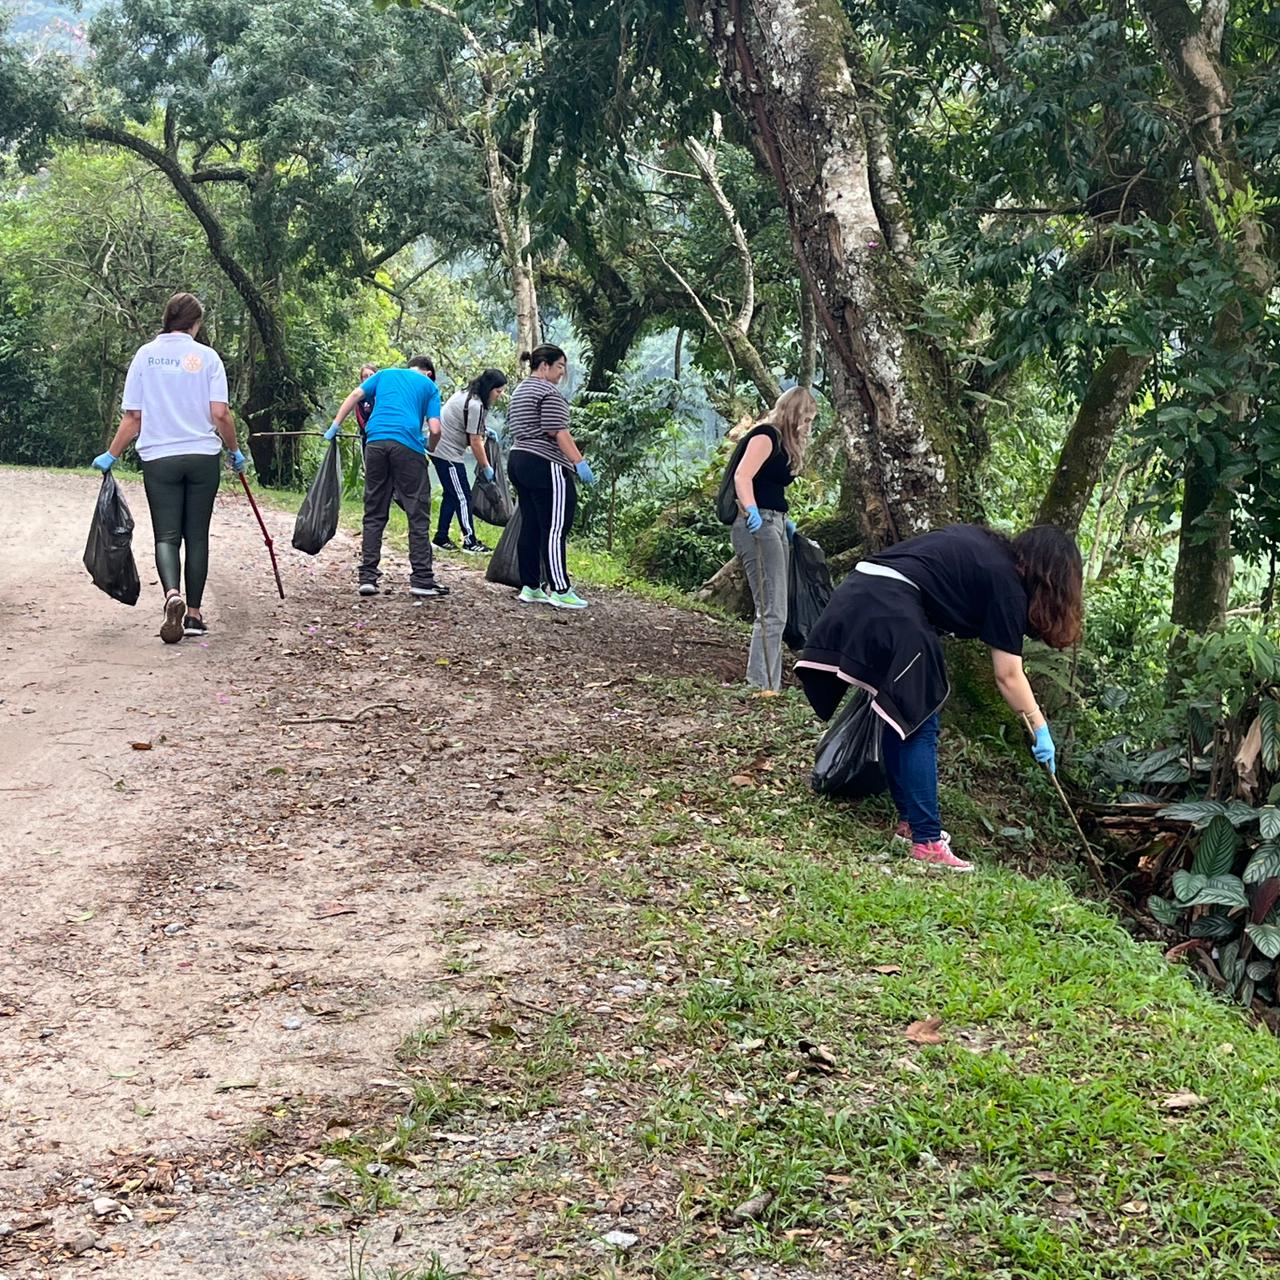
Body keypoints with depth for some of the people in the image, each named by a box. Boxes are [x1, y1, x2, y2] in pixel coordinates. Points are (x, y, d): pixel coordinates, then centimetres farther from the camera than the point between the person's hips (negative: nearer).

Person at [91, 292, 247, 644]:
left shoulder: (145, 354, 2)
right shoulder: (206, 356, -2)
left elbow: (132, 417, 1)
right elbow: (220, 414, -8)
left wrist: (111, 455, 12)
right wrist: (235, 451, 8)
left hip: (158, 458, 0)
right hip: (203, 457, 0)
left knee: (166, 535, 1)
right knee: (197, 536, 9)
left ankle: (172, 594, -26)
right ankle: (194, 614, 9)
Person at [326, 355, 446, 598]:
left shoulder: (384, 374, 26)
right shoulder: (429, 386, 18)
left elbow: (355, 395, 12)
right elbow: (435, 429, 6)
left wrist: (335, 426, 13)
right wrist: (430, 450, 24)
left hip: (376, 441, 3)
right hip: (408, 445, -3)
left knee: (374, 514, 9)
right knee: (418, 515, 2)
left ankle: (368, 577, 5)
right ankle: (421, 579, -1)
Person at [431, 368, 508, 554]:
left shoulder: (465, 394, 9)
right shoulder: (475, 406, -21)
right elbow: (475, 442, -18)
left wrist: (483, 429, 18)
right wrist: (486, 467, -8)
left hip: (439, 449, 10)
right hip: (448, 453, -10)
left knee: (451, 495, 15)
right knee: (463, 497, -4)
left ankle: (440, 539, 18)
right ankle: (470, 542, 2)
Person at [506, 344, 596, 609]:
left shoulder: (520, 391, 20)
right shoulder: (549, 392, -12)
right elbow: (558, 432, -18)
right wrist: (579, 462, -18)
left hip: (518, 461, 10)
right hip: (545, 466, -10)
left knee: (530, 527, 10)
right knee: (555, 529, -9)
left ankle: (530, 588, 9)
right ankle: (560, 590, -9)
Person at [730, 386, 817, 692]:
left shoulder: (783, 443, 21)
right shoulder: (766, 435, -8)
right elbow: (742, 476, -22)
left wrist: (783, 521, 26)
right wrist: (751, 510, -36)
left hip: (775, 526, 10)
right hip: (759, 525, -10)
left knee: (773, 612, 10)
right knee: (772, 613, -16)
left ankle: (768, 687, 13)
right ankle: (760, 686, -18)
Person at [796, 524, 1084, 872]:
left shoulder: (982, 544, 24)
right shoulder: (1005, 580, 1)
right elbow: (1008, 676, 2)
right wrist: (1041, 731, 10)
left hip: (853, 595, 9)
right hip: (891, 611, -9)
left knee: (899, 719, 17)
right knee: (919, 728, -3)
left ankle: (909, 821, 24)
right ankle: (927, 841, -4)